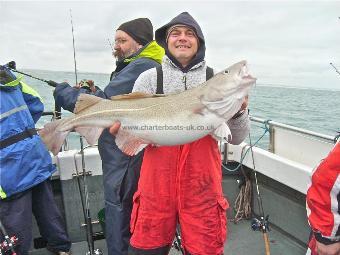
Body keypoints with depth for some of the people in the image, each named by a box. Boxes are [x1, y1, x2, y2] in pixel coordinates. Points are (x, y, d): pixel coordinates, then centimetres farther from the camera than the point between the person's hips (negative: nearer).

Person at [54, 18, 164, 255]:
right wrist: (94, 92, 2)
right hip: (125, 158, 10)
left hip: (125, 162, -10)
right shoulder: (135, 66, 16)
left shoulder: (142, 67, -18)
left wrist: (63, 91, -8)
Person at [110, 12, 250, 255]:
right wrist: (120, 128, -15)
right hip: (157, 183, 0)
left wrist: (239, 112, -15)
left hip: (202, 186, 1)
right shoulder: (149, 78, 4)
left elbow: (237, 138, 3)